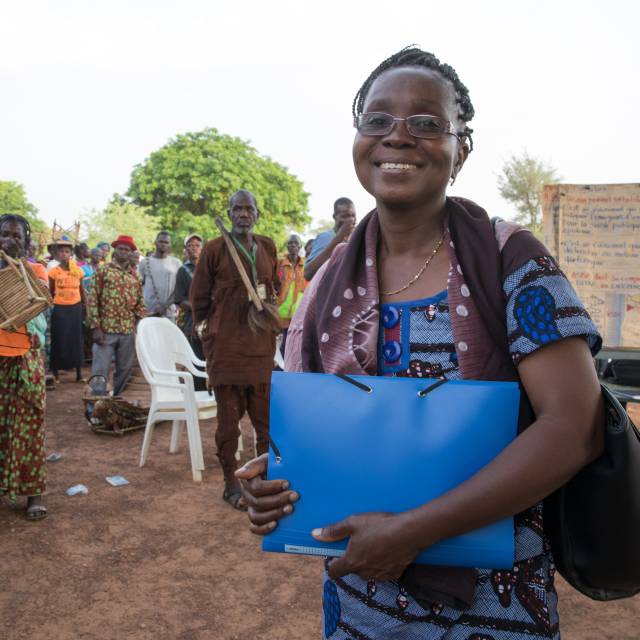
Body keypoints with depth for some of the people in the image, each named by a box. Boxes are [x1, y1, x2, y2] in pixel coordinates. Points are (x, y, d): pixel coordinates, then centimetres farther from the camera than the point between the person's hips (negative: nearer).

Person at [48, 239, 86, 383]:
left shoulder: (78, 271, 2)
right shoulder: (53, 271, -4)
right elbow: (50, 293, 3)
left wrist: (85, 306, 13)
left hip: (76, 308, 2)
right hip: (59, 309, -2)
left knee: (76, 339, 8)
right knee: (59, 340, 3)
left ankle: (79, 372, 16)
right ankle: (55, 372, 15)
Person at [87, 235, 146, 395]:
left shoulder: (135, 276, 11)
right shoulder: (102, 270, -1)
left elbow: (140, 303, 15)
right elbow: (93, 299, -5)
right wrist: (95, 327, -12)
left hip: (129, 331, 4)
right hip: (106, 329, -4)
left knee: (125, 369, 11)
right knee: (100, 370, -4)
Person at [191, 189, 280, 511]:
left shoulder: (267, 247, 8)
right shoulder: (214, 249, -4)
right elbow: (199, 298, 2)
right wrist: (210, 334, 4)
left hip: (261, 345, 4)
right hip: (226, 347, -4)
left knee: (265, 417, 11)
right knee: (229, 418, 6)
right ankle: (231, 484, 19)